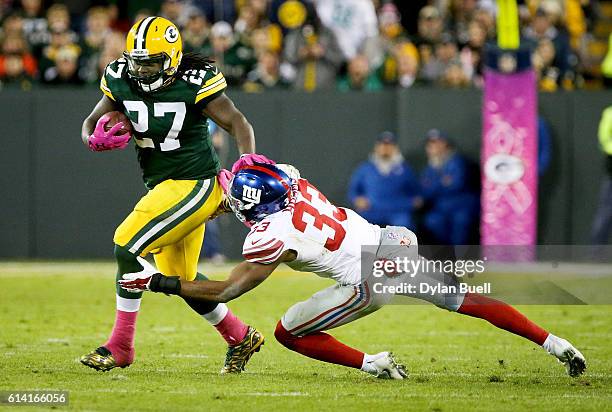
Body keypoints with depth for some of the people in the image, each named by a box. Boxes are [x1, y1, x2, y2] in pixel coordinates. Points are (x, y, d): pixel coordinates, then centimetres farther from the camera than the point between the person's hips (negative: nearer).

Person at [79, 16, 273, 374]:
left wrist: (249, 160, -32)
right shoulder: (121, 81, -1)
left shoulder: (194, 83, -17)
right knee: (181, 278, 13)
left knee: (128, 247, -17)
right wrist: (95, 139, -17)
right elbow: (91, 123, 7)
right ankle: (241, 338, 31)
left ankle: (120, 347, -8)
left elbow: (237, 122, -14)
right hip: (162, 186, 8)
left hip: (195, 184, -8)